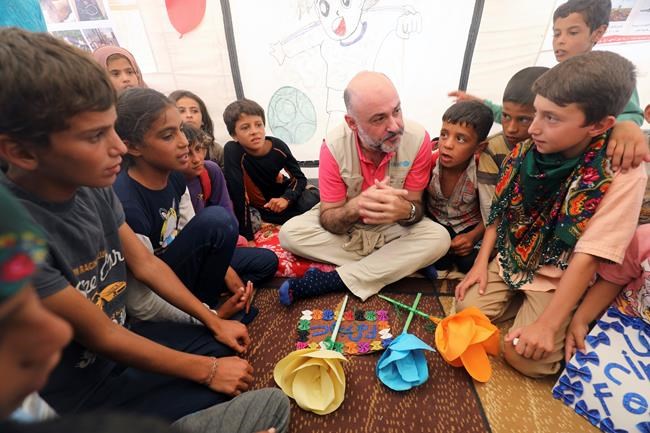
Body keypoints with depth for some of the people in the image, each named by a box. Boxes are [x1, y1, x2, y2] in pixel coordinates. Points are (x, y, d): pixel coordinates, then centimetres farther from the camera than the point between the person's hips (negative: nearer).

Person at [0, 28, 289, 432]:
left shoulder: (92, 185, -8)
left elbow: (145, 263, 0)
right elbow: (100, 336, -24)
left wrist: (215, 322, 2)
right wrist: (207, 370, -14)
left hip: (119, 333, 6)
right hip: (81, 388, -6)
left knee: (231, 345, 13)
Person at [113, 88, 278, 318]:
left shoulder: (175, 175, -7)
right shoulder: (126, 206, -31)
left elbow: (194, 237, 1)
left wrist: (228, 273, -9)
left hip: (179, 262, 8)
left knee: (266, 261, 11)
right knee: (216, 219, -29)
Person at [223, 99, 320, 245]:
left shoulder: (278, 146, -15)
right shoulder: (233, 151, -26)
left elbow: (299, 177, -4)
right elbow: (238, 196, -27)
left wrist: (287, 198, -24)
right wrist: (248, 238, -28)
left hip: (284, 196, 4)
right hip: (261, 207, -4)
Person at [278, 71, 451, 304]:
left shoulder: (418, 139, -23)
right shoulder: (334, 146, -24)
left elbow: (416, 207, -15)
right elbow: (328, 220, -20)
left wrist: (406, 210, -41)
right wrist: (355, 206, -44)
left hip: (392, 227, 1)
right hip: (345, 227, 0)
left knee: (439, 238, -27)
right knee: (290, 233, -22)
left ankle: (332, 280, -24)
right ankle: (400, 264, -17)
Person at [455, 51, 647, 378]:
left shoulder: (622, 174, -21)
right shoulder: (528, 151, -9)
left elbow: (588, 256, -22)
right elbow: (500, 211, 0)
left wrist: (547, 325, -24)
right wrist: (481, 262, -6)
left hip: (559, 278, -3)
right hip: (510, 261, 4)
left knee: (526, 357, -16)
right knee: (467, 310, -10)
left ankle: (558, 329, 15)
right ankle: (521, 302, 15)